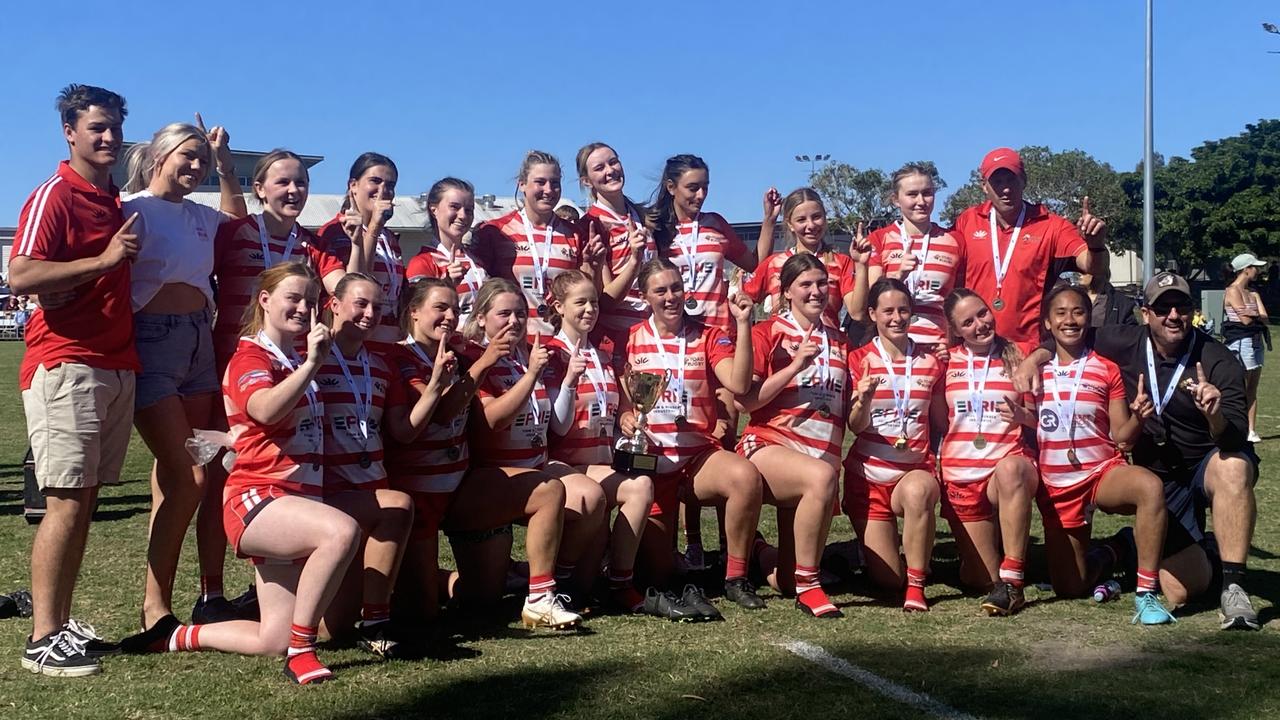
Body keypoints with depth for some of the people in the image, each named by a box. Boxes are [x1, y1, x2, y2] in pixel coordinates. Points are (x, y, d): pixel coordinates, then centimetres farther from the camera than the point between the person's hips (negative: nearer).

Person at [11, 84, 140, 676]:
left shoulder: (113, 202, 19)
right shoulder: (54, 197, -7)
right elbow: (20, 277, -18)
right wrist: (105, 259, -20)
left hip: (116, 366, 8)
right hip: (65, 366, -8)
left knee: (87, 500, 8)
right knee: (66, 501, -9)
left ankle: (62, 623, 14)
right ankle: (42, 640, -4)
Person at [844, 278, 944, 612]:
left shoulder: (930, 362, 6)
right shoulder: (859, 359, -1)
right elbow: (855, 426, -9)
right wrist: (863, 400, -30)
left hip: (915, 470, 1)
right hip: (869, 474, 0)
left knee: (918, 491, -39)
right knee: (887, 580, -4)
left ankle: (916, 585, -23)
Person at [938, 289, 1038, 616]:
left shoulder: (1018, 358, 4)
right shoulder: (946, 362, 6)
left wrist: (1022, 416, -17)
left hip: (1010, 468, -2)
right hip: (961, 477, 2)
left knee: (1011, 469, -41)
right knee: (981, 579, 2)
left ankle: (1011, 580, -35)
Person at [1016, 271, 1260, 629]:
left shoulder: (1219, 362, -15)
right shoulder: (1126, 344, -7)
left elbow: (1236, 440, -25)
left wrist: (1215, 415, -47)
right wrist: (1034, 358, -10)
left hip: (1207, 466, -2)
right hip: (1160, 480, 2)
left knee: (1233, 468, -40)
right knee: (1181, 592, -7)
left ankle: (1233, 587, -30)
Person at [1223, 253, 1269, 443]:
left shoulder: (1253, 293, 16)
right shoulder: (1233, 291, -9)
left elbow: (1265, 318, 6)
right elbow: (1246, 320, -17)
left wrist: (1255, 315, -11)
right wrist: (1259, 317, 0)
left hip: (1256, 341, 9)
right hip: (1241, 342, -9)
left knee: (1252, 390, 8)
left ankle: (1252, 431, 10)